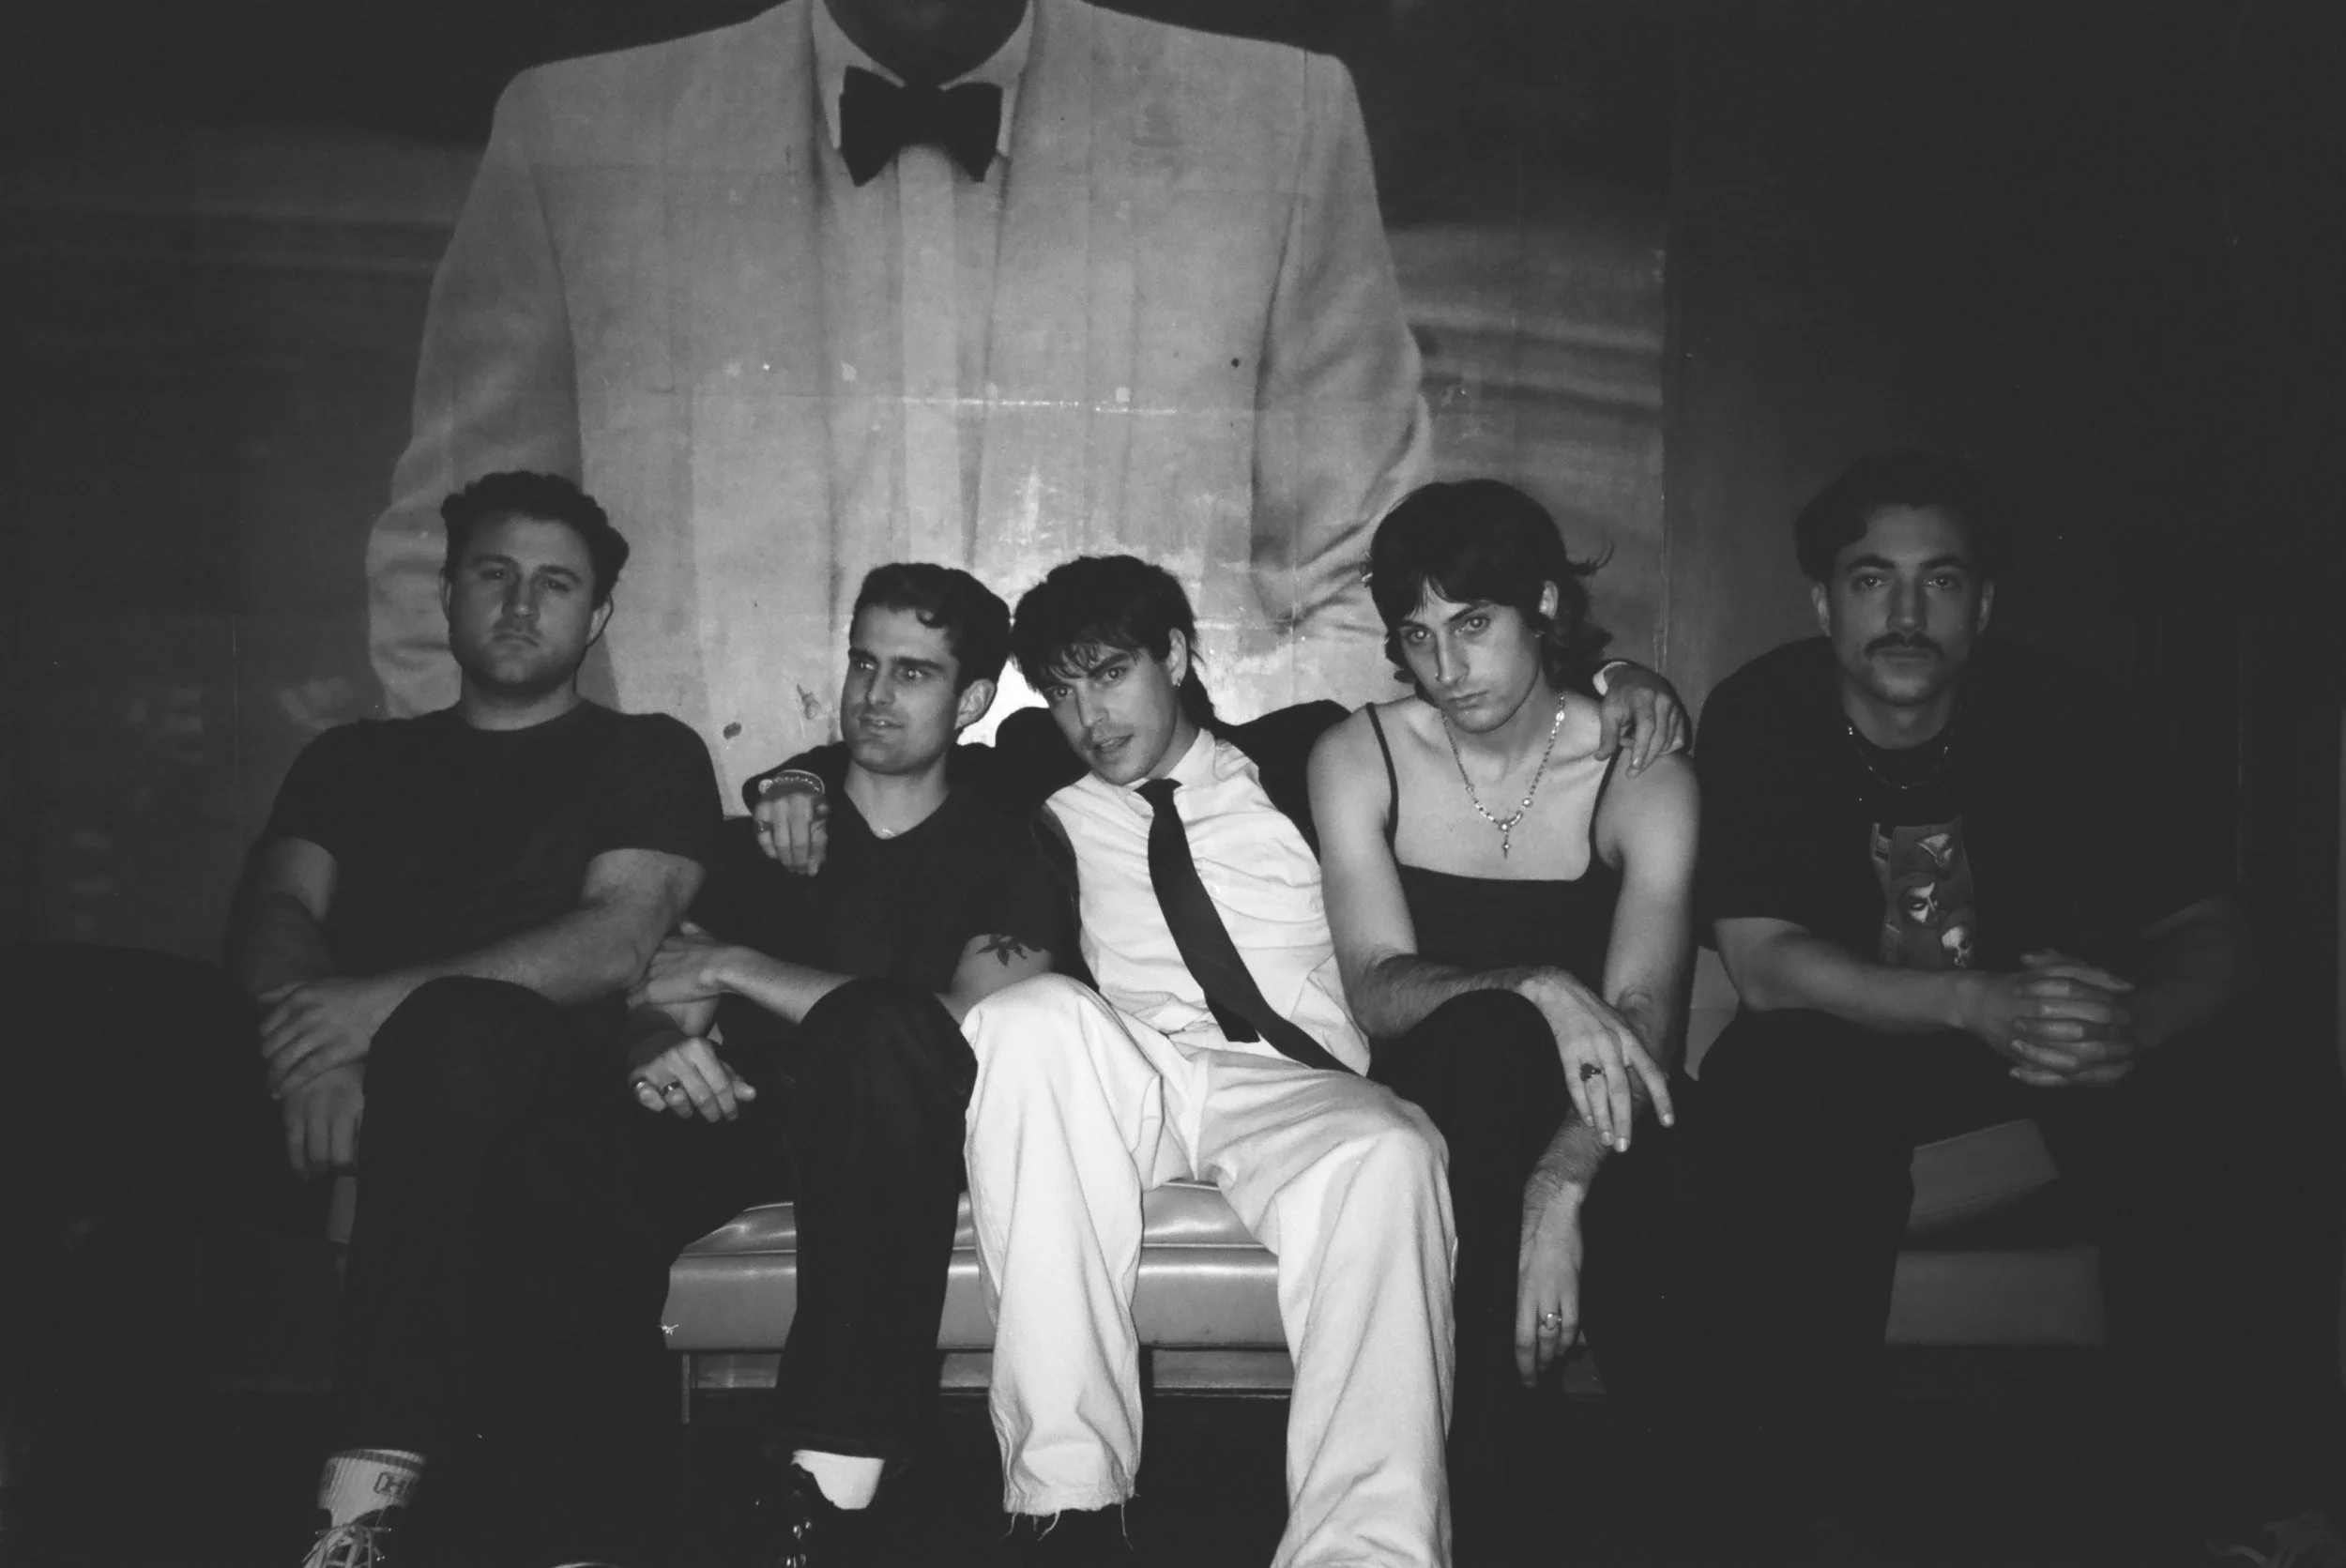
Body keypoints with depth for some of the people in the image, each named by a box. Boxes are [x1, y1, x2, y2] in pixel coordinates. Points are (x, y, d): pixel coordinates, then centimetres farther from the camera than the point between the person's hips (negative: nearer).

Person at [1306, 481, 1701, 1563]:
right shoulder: (1357, 761, 0)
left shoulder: (1645, 780, -3)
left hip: (1590, 1123, 0)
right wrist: (1534, 988, -32)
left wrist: (1559, 1192, -35)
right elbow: (1376, 990, -11)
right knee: (1483, 1037, -36)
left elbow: (1643, 1017, -16)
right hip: (1435, 1098, 0)